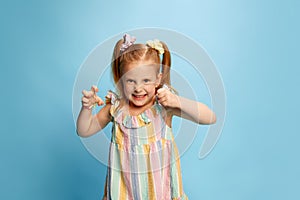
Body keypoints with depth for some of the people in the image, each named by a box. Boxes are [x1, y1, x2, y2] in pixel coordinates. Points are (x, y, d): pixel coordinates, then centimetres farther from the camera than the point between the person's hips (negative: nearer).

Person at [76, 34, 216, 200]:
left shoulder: (164, 105, -17)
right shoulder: (116, 107, -10)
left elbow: (210, 118, -22)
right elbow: (84, 131, -1)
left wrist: (178, 101, -35)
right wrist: (87, 107, -19)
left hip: (159, 182, -1)